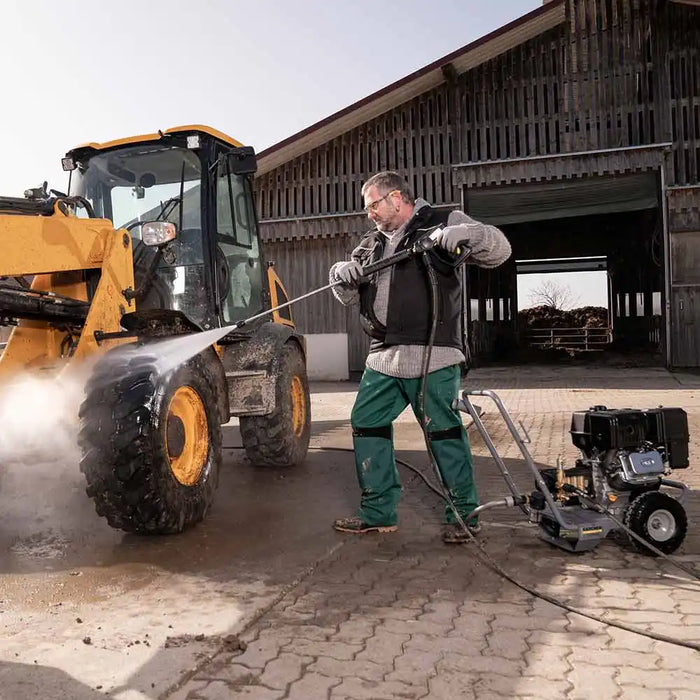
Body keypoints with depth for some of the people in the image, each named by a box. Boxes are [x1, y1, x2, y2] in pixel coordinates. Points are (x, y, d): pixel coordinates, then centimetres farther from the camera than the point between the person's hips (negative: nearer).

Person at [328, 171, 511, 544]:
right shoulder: (372, 242, 21)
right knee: (366, 423, 8)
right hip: (383, 359, 7)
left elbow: (499, 249, -6)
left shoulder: (441, 223, 3)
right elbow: (348, 295, 20)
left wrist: (456, 235, -22)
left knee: (443, 432, -2)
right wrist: (343, 274, -2)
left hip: (432, 357, -7)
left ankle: (464, 515, 14)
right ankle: (378, 513, 20)